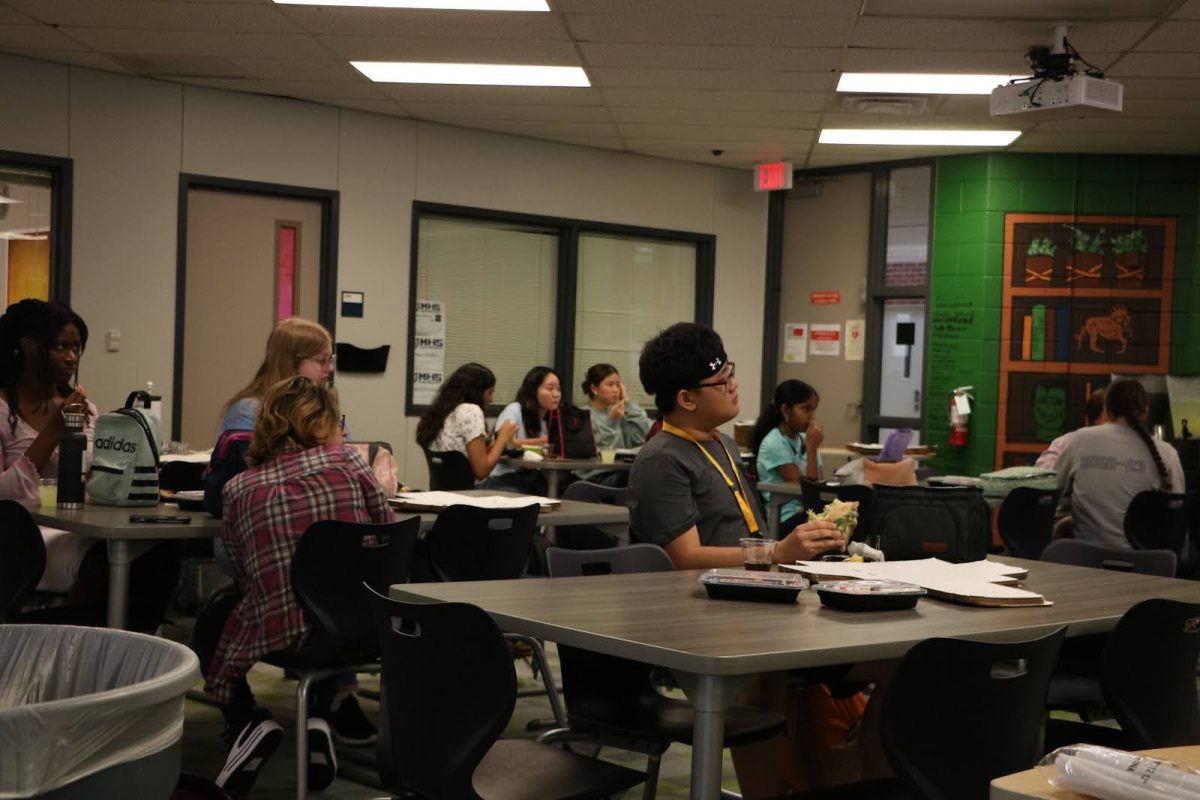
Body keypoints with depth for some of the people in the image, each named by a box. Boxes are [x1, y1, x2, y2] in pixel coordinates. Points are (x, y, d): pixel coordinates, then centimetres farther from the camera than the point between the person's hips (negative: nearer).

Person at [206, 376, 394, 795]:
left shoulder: (239, 487, 3)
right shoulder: (347, 462, 2)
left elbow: (246, 576, 6)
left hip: (277, 633, -2)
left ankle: (247, 722, 5)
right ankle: (327, 709, 18)